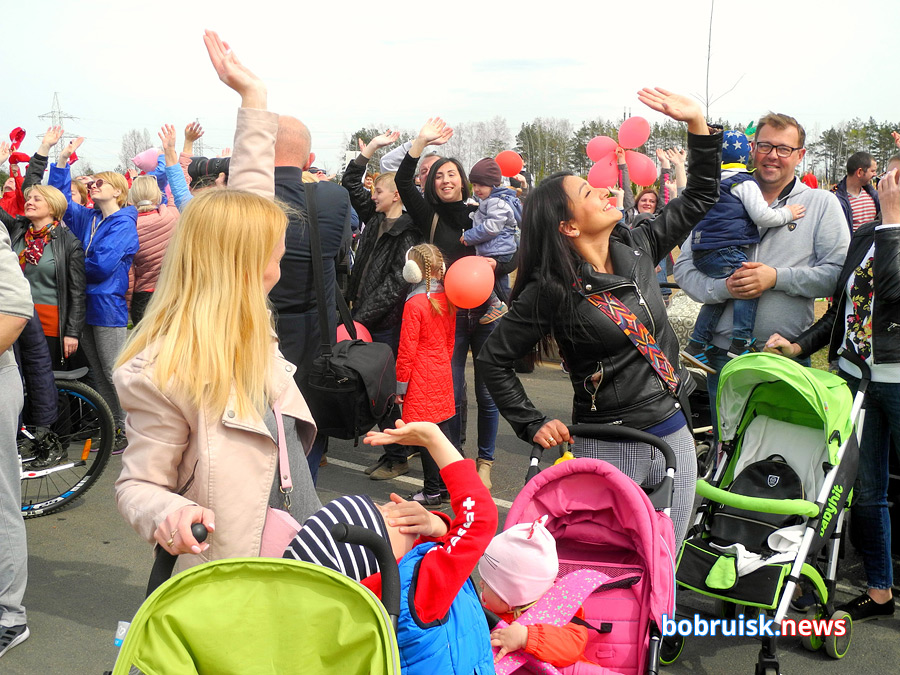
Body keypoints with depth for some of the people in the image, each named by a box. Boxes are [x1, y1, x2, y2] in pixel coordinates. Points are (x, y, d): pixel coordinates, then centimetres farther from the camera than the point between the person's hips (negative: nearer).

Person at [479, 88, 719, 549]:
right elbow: (494, 359, -6)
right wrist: (533, 425, -7)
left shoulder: (637, 248, 4)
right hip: (609, 448, -5)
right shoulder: (552, 290, -12)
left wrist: (696, 122, 6)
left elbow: (700, 196, 15)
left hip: (674, 434, 6)